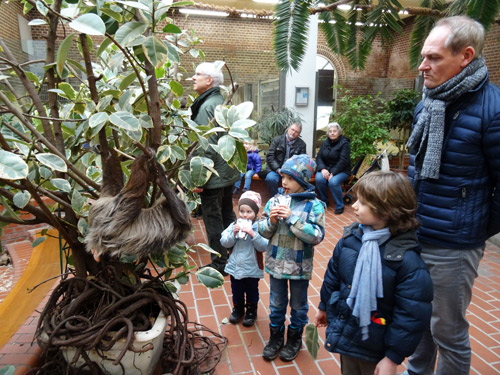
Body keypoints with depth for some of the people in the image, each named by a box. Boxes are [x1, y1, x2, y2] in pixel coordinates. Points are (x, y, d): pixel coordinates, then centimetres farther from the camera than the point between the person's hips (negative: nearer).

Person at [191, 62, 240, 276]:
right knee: (227, 215, 19)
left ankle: (220, 264, 13)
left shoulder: (207, 106, -17)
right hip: (227, 172, 10)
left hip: (213, 176, -10)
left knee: (212, 219, 1)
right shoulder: (221, 102, 13)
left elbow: (208, 146, -23)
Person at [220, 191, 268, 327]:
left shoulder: (259, 227, -16)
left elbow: (264, 246, -21)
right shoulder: (234, 225, -6)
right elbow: (224, 243, -6)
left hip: (252, 269, -3)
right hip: (235, 267, 3)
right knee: (236, 292, 21)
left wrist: (253, 234, -31)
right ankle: (238, 309, 44)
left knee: (252, 293, 17)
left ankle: (251, 312, 39)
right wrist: (233, 233, -22)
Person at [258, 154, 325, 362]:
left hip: (300, 266, -2)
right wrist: (271, 221, -21)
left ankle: (294, 339, 41)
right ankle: (275, 338, 41)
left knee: (298, 306, 19)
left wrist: (291, 218, -27)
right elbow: (263, 231, 0)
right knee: (276, 304, 20)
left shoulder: (314, 205, -14)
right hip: (276, 263, 3)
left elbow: (316, 236, -22)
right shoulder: (275, 200, -5)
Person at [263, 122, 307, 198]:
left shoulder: (302, 144, 9)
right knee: (270, 178, -32)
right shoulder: (277, 140, 7)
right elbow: (269, 156, 1)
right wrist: (278, 169, -13)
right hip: (276, 169, 0)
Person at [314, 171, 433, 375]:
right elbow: (333, 275, 6)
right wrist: (324, 306, 18)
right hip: (344, 335, 5)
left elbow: (411, 315, -21)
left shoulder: (407, 259, -26)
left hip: (375, 348, -5)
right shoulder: (350, 238, -9)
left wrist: (393, 358, -15)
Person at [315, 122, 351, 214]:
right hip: (326, 168, 4)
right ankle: (324, 202, -6)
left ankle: (339, 206, -13)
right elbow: (319, 157, 3)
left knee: (333, 182, -34)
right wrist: (323, 169, -17)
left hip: (341, 170, -4)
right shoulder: (325, 143, 10)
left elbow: (343, 160, -16)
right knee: (319, 178, -28)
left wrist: (333, 173, -25)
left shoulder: (344, 143, -7)